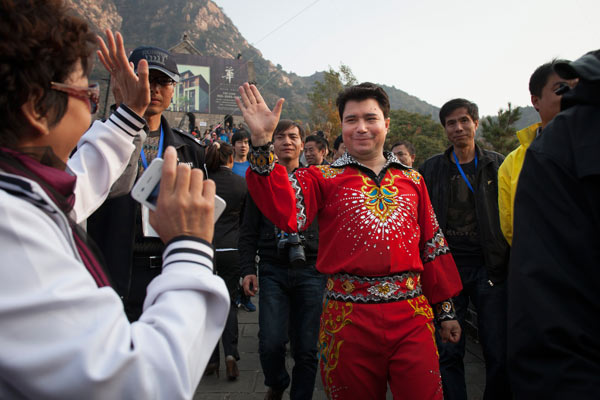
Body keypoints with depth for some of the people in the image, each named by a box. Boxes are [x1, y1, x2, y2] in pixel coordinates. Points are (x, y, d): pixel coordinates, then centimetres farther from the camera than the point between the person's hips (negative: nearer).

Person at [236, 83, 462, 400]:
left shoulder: (412, 180, 11)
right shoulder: (323, 178, 2)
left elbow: (432, 246, 15)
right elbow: (286, 212, -18)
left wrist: (446, 310, 16)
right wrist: (261, 142, -27)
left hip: (411, 315, 2)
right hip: (349, 317, -1)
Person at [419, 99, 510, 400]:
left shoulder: (497, 165, 8)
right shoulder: (430, 169, 7)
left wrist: (508, 262, 0)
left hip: (489, 268, 0)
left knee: (499, 354, 5)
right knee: (448, 354, 5)